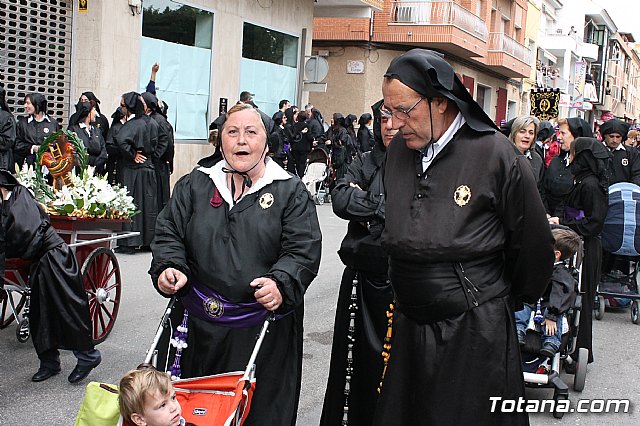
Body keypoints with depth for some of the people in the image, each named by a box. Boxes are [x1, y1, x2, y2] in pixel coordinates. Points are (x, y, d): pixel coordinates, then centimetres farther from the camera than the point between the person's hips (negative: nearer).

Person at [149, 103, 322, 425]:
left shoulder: (291, 191, 2)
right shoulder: (194, 186, 11)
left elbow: (304, 250, -6)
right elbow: (169, 233, 9)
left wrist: (281, 284, -24)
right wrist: (169, 267, -11)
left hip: (265, 324, -2)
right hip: (201, 323, 3)